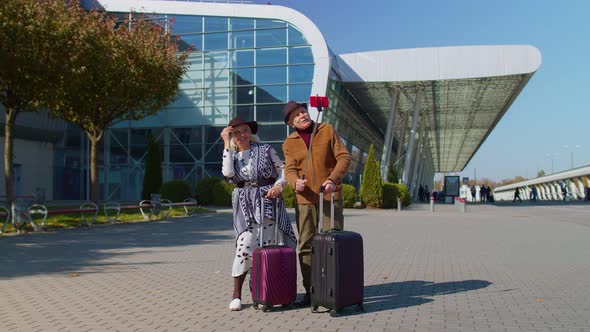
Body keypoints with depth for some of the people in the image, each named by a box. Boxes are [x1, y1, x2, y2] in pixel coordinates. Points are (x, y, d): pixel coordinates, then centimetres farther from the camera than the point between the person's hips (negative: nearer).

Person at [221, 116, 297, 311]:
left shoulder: (265, 150, 8)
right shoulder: (231, 155, 12)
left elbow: (283, 170, 6)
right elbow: (228, 173, -10)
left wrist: (279, 185, -14)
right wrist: (227, 144, -6)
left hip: (268, 200, 0)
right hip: (245, 205, 0)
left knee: (273, 244, -6)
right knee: (245, 245, -14)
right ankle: (236, 294, -1)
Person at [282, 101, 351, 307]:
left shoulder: (327, 130, 3)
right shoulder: (289, 143, 9)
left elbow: (344, 157, -2)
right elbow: (290, 170, 0)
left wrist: (333, 179, -18)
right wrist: (296, 182, -23)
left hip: (331, 196, -2)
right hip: (304, 198, 2)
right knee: (306, 245, 2)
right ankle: (310, 292, 11)